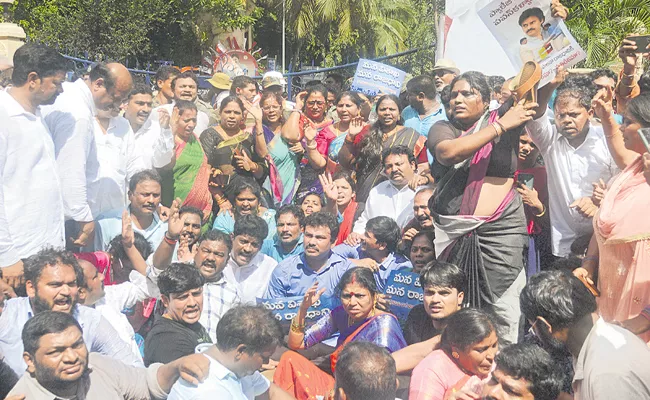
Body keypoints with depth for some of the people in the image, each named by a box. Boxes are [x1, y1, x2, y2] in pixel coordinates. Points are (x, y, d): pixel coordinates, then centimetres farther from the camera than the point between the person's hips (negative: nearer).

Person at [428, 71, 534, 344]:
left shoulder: (502, 118, 8)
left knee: (504, 311, -2)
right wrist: (501, 126, -14)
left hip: (500, 228, -1)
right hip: (452, 231, 2)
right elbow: (449, 152, -14)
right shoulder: (442, 129, 9)